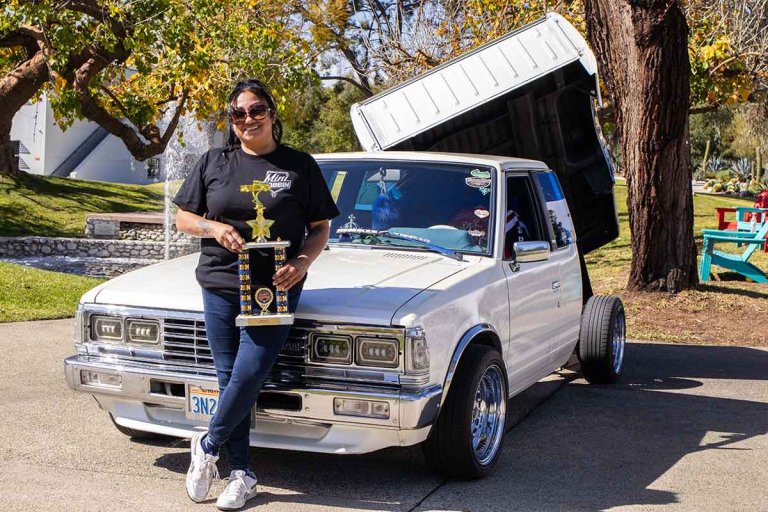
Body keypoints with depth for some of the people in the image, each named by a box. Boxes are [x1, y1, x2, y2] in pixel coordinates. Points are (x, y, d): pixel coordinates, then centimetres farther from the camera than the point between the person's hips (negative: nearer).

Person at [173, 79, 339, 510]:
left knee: (249, 375, -11)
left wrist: (302, 263, -13)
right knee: (229, 378, 4)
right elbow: (183, 217, 13)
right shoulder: (214, 163, 9)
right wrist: (215, 228, -8)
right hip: (220, 285, 3)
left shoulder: (299, 166, 3)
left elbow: (321, 228, 5)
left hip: (274, 290, -2)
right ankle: (242, 475, 15)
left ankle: (208, 446, 14)